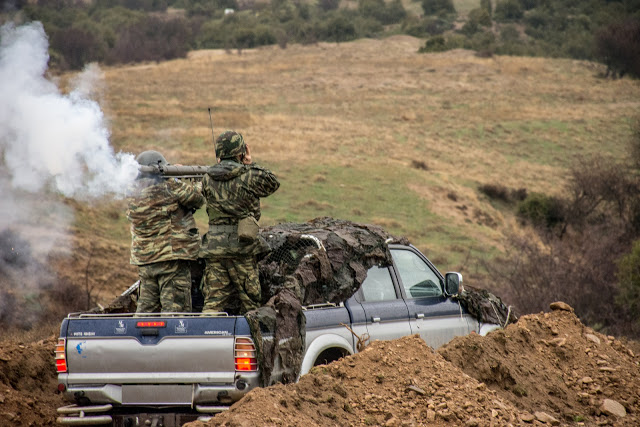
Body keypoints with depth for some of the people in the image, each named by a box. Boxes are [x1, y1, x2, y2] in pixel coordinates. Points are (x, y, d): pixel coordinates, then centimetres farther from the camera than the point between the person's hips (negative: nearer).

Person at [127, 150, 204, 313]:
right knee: (176, 307, -3)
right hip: (172, 258, -6)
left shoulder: (133, 195, 5)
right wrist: (201, 184, 17)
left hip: (144, 260, 7)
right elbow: (198, 197, -4)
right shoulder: (170, 187, -13)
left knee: (147, 306, 14)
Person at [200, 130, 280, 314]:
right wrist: (250, 165, 11)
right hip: (241, 246, -4)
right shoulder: (248, 176, -8)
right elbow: (273, 183, 7)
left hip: (214, 247, 4)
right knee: (249, 301, 7)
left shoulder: (208, 179, 4)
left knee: (213, 302, 4)